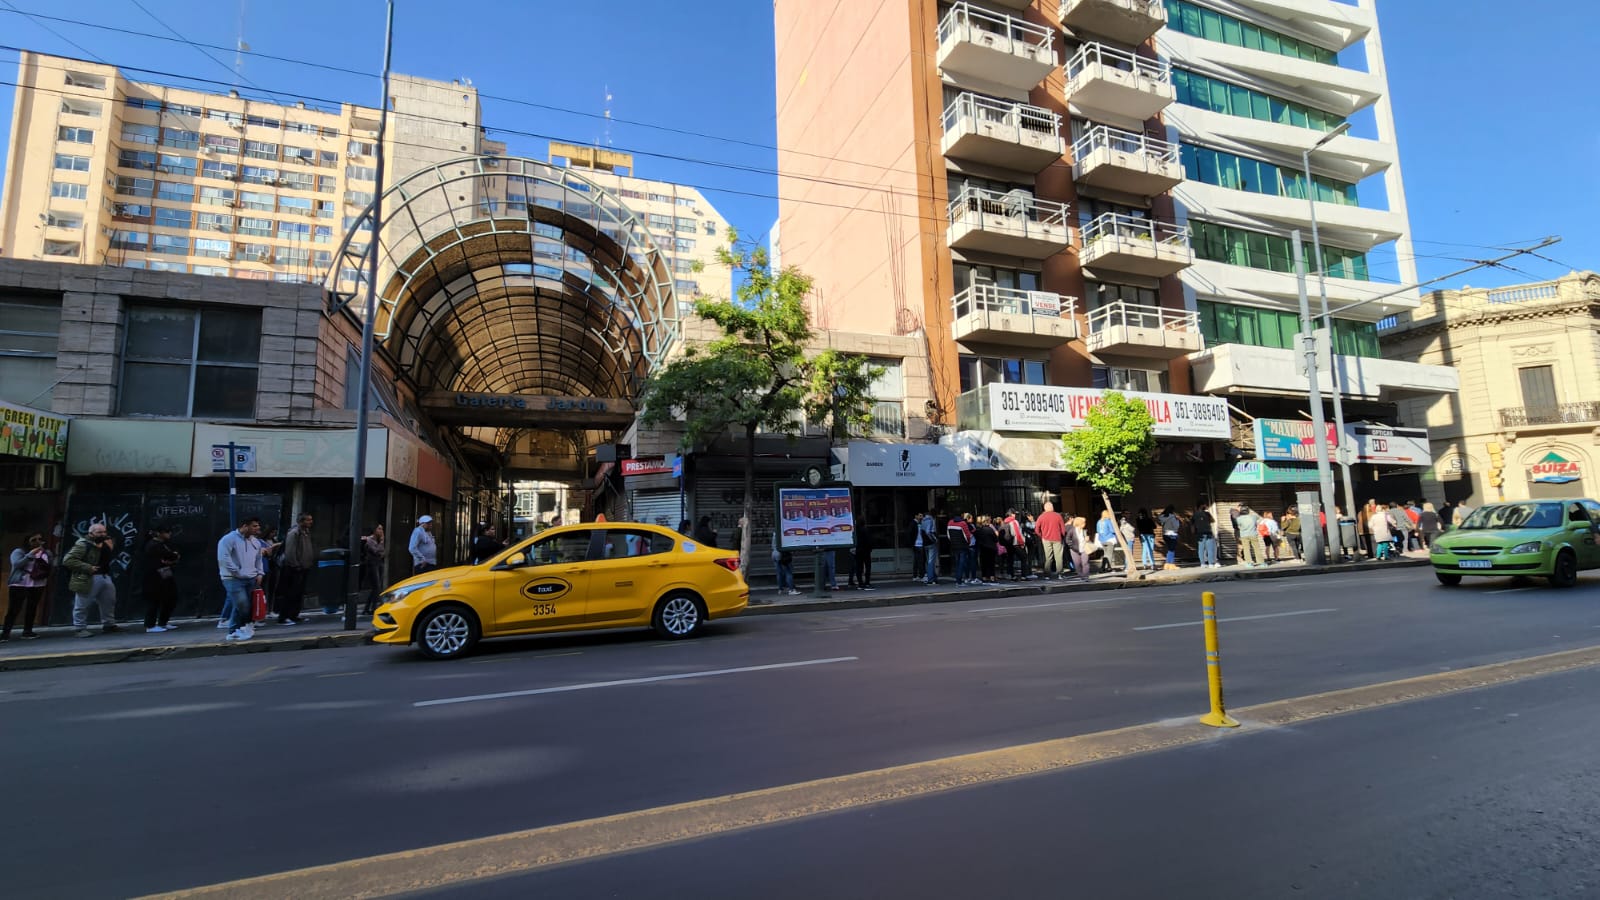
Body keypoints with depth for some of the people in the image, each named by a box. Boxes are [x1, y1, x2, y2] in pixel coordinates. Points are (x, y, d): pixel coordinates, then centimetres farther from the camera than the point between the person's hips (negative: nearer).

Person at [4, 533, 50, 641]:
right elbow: (16, 564, -17)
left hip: (38, 585, 4)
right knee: (14, 609, -6)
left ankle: (27, 631, 13)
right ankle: (5, 633, -2)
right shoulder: (18, 551, -2)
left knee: (32, 608, 7)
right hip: (19, 585, -4)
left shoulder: (47, 553, 10)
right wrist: (30, 554, -22)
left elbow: (50, 567, 14)